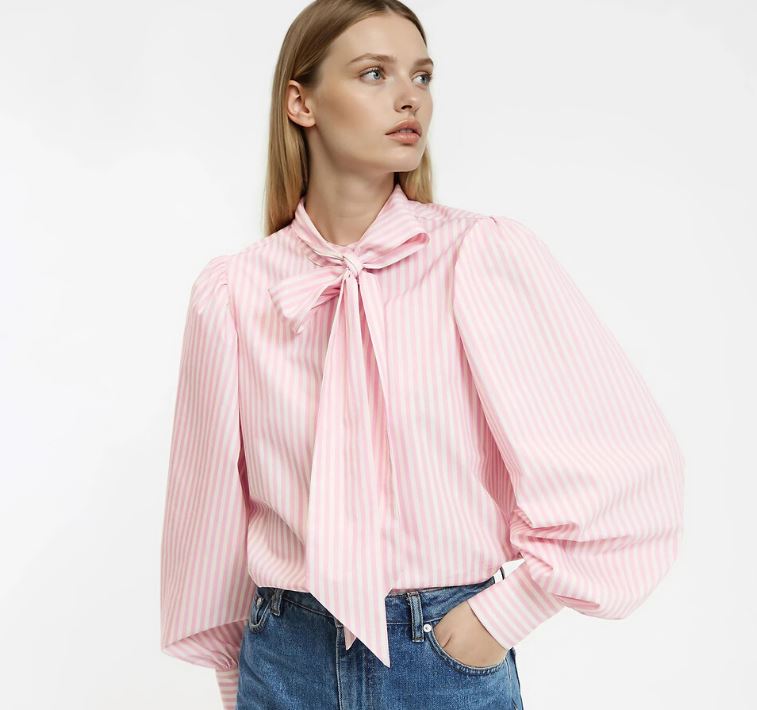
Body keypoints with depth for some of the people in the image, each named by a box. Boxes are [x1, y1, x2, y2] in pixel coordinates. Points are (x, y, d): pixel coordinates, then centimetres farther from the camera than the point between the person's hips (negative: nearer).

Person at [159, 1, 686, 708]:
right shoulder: (231, 291, -6)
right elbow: (214, 501, 4)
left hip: (451, 651, -1)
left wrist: (504, 615, -9)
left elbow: (634, 463, -12)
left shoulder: (489, 255, -12)